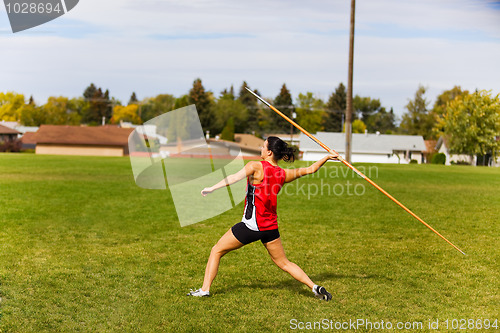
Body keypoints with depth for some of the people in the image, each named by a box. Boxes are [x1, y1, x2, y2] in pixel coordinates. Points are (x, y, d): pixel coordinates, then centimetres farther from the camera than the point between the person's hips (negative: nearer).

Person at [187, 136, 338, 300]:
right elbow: (310, 169, 18)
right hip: (271, 226, 5)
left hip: (251, 224, -5)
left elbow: (234, 177, -24)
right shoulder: (283, 174, 6)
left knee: (216, 251, 10)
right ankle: (315, 287, 8)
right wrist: (327, 157, 31)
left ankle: (205, 289, 7)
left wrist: (212, 188, -27)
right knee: (284, 263, 17)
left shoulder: (256, 166, -10)